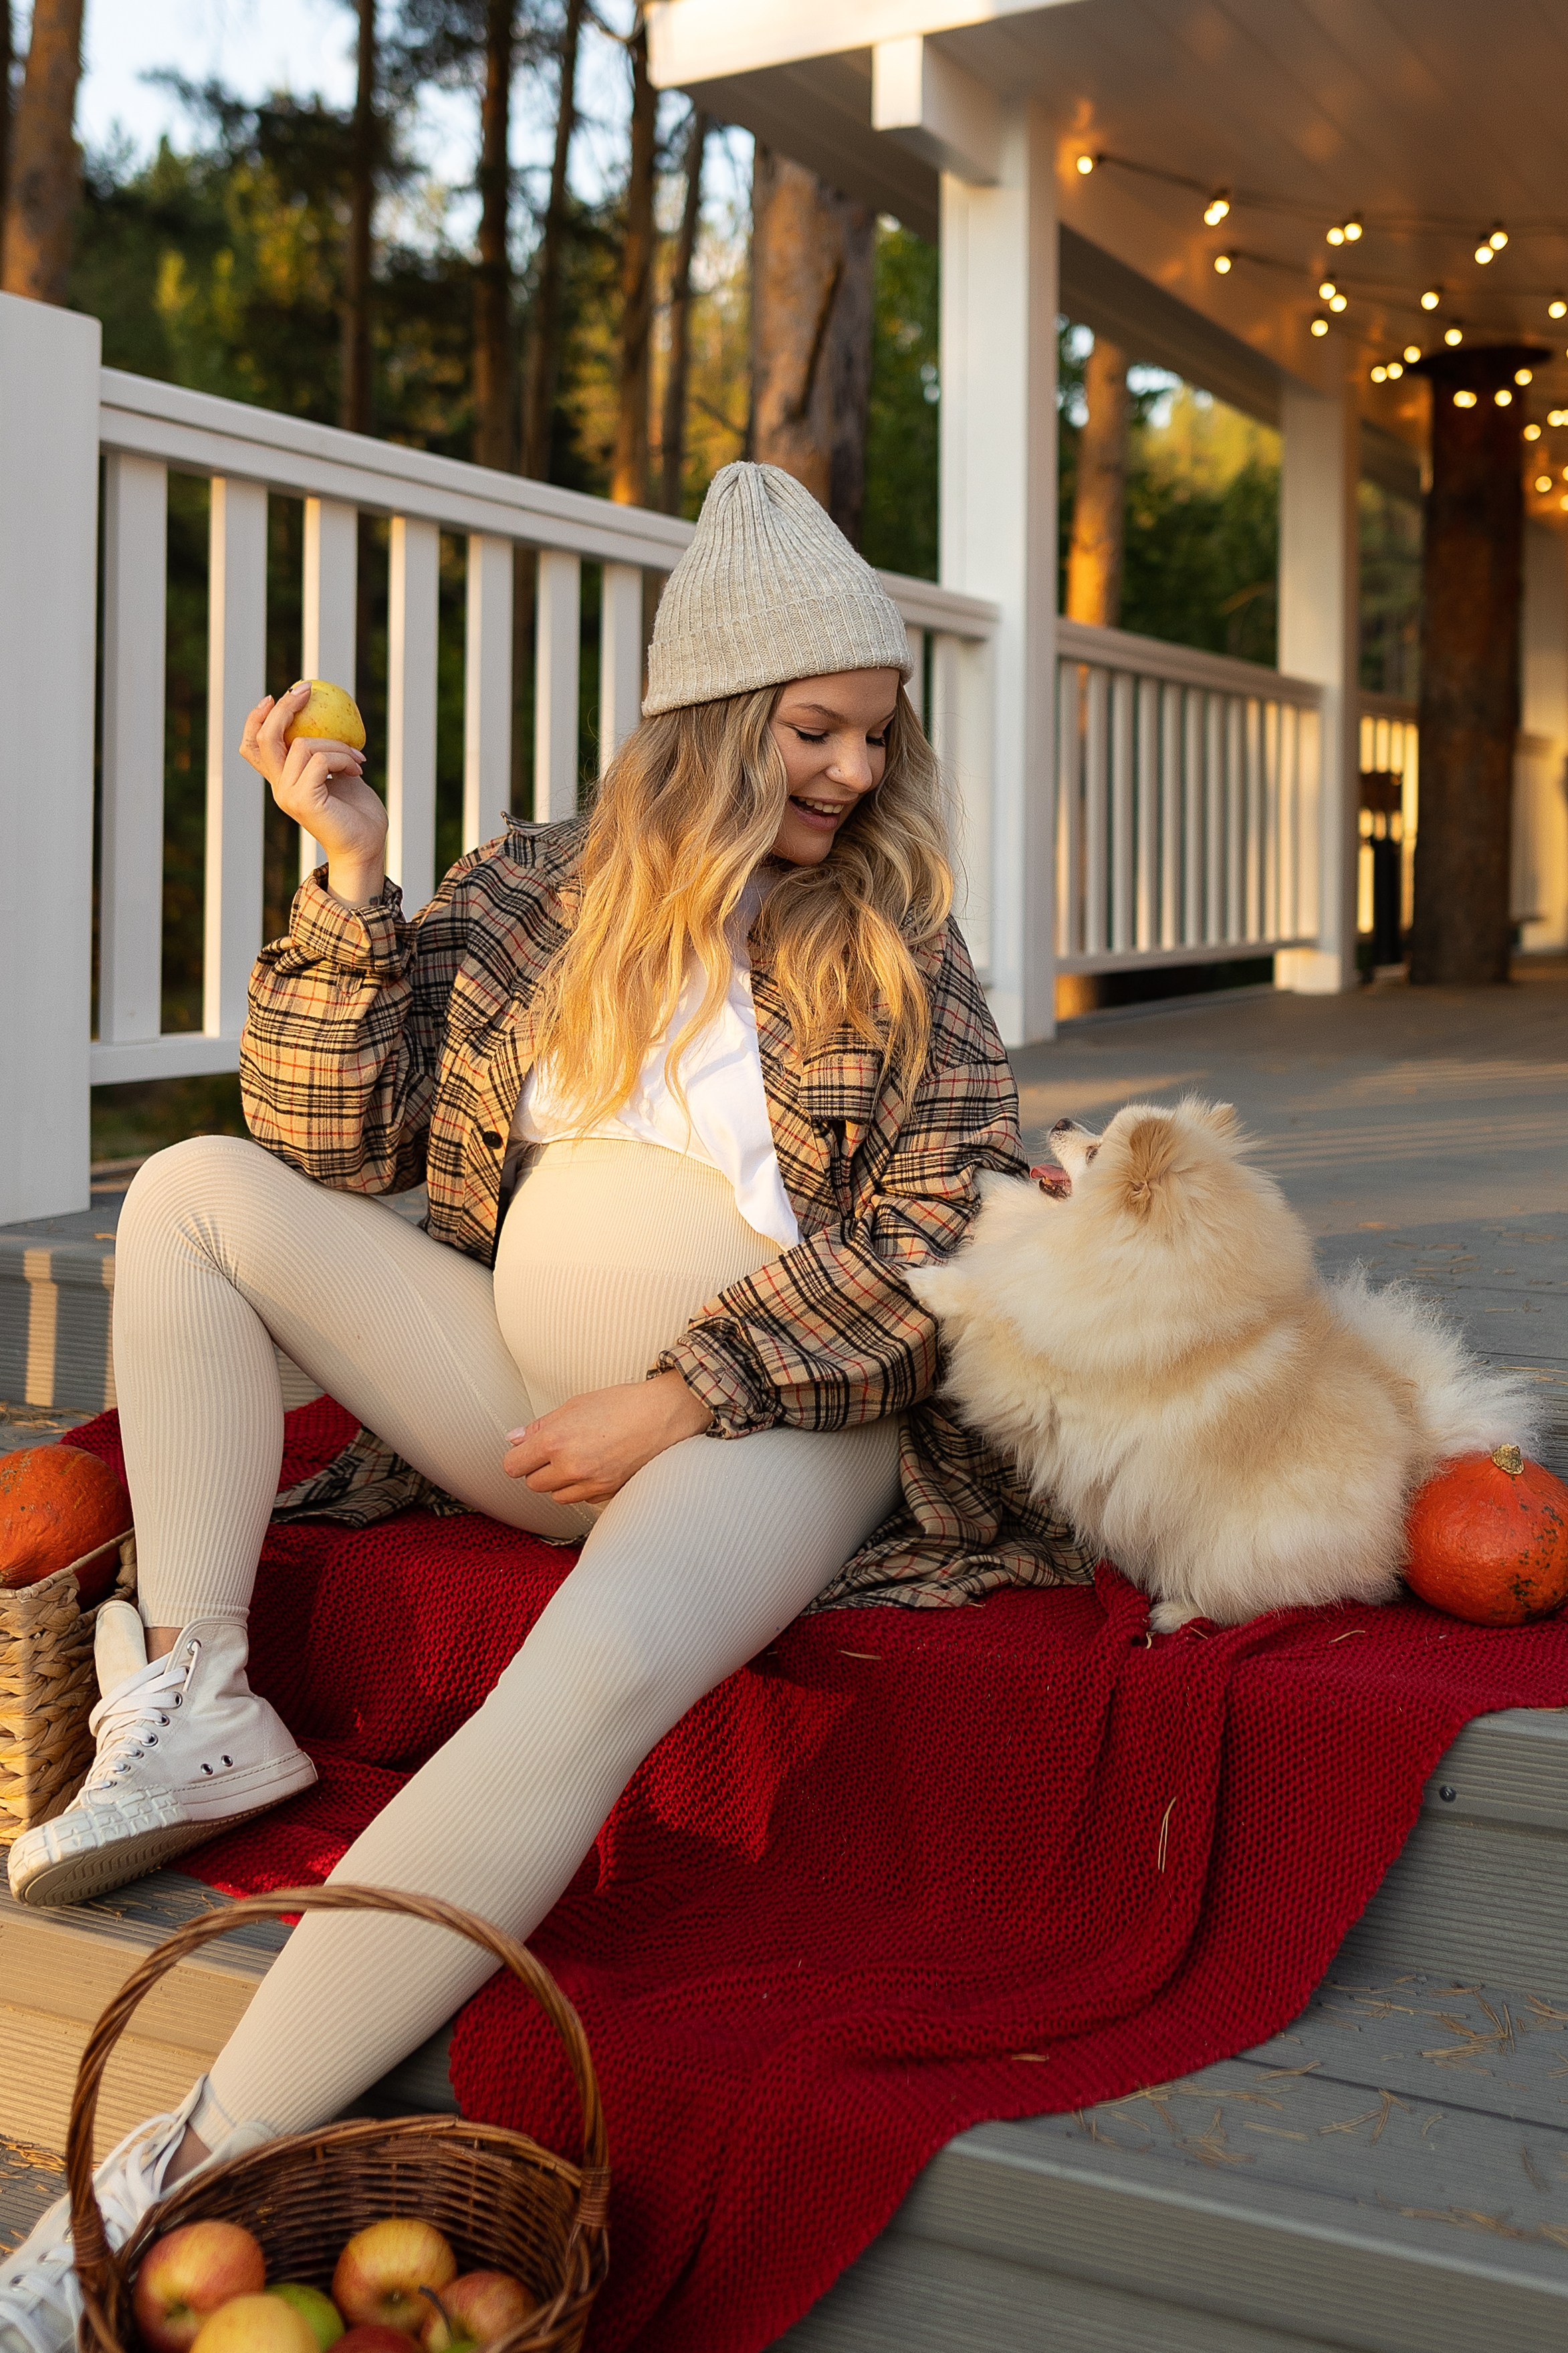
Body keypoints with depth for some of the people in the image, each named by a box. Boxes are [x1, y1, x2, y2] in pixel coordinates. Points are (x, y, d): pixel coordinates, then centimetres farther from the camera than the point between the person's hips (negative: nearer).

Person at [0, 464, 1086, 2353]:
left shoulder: (894, 942, 3)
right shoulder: (531, 893, 7)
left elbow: (944, 1232, -6)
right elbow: (337, 1147, 4)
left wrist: (684, 1399, -14)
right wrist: (350, 888, -8)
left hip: (782, 1420, -4)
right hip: (527, 1390, 4)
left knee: (590, 1679, -36)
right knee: (196, 1190, -7)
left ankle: (190, 2175, -31)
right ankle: (191, 1714, -11)